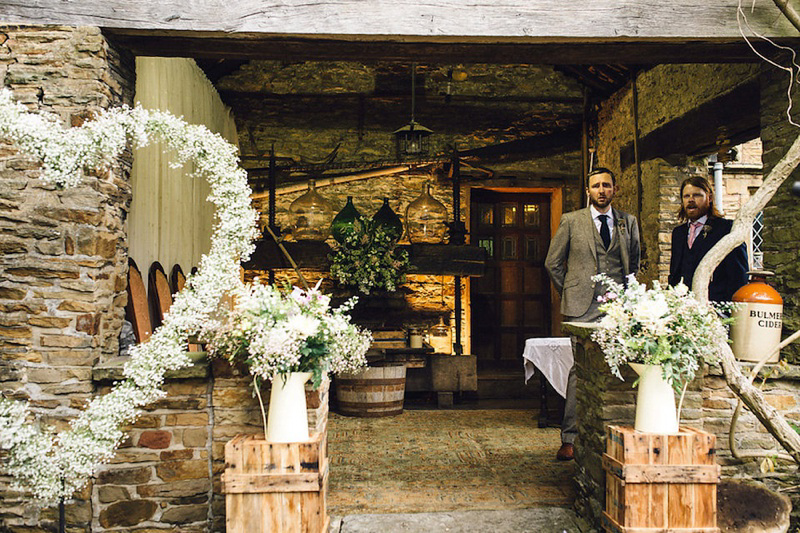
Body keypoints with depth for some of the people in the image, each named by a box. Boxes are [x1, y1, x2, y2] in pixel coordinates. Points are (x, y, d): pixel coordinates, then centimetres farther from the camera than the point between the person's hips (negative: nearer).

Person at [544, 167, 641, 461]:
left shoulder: (628, 222, 15)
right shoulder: (571, 221, 6)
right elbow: (552, 263, 10)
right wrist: (570, 293, 8)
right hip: (583, 307, -3)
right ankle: (569, 438, 0)